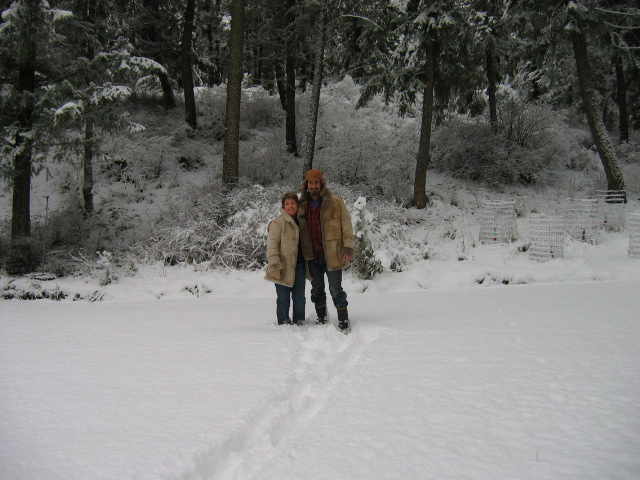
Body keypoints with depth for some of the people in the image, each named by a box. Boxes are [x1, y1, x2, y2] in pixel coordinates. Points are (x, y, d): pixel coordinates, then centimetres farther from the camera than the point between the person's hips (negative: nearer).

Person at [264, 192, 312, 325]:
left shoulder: (302, 222, 13)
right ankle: (284, 322, 11)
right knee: (283, 298, 1)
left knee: (299, 298, 10)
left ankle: (299, 321, 20)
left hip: (300, 265, 5)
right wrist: (275, 265, -18)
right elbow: (272, 245, -10)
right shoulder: (278, 223, -6)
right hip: (284, 267, -5)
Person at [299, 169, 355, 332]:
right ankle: (321, 319, 24)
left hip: (332, 254, -5)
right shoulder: (303, 205, 9)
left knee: (335, 289, -2)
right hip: (313, 256, 5)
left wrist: (348, 249, -13)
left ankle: (343, 319, 8)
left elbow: (346, 226, -6)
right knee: (317, 289, 13)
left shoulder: (335, 202, -5)